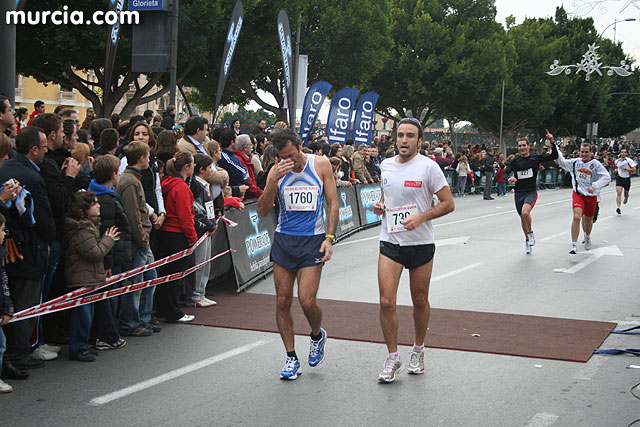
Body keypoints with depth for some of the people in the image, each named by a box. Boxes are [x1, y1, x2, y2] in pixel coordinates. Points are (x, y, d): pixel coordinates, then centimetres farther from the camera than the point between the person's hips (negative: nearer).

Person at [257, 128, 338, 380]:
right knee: (283, 301, 2)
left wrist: (329, 238, -8)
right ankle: (291, 358, 15)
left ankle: (317, 335, 22)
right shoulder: (277, 171, 1)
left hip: (312, 239, -3)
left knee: (306, 301, -11)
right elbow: (263, 211, -5)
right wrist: (274, 180, -18)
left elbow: (332, 203, 2)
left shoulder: (320, 165, -2)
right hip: (283, 239, 3)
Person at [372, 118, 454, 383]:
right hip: (390, 242, 3)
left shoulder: (428, 167, -9)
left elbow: (448, 204, -7)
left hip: (421, 244, -3)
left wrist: (421, 217, -19)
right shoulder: (385, 166, 6)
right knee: (386, 302, -7)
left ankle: (418, 351, 32)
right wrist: (380, 206, 3)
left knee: (420, 301, 10)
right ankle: (393, 358, 8)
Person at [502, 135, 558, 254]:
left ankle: (531, 232, 0)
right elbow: (504, 173, -1)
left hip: (531, 192, -3)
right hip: (518, 193, 3)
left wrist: (552, 142, -15)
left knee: (525, 212, -28)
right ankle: (527, 240, 34)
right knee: (522, 217, 12)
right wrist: (509, 179, -24)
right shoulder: (515, 161, 2)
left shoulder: (535, 159, 0)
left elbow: (554, 156, -3)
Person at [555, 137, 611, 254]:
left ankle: (587, 237, 50)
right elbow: (561, 161, 8)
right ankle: (574, 246, -18)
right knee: (576, 217, -20)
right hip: (578, 194, 0)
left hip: (591, 196, 0)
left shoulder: (595, 164, -11)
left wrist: (595, 186, -28)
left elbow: (607, 177, -15)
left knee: (588, 220, 17)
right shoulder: (575, 162, -3)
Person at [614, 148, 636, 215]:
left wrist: (625, 168, -22)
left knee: (626, 194, 16)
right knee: (618, 193, -17)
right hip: (619, 178, 1)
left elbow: (634, 169, -13)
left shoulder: (629, 160, -11)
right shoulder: (617, 161, 2)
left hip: (627, 179, -1)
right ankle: (618, 208, -18)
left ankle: (626, 198, 55)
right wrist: (616, 170, 0)